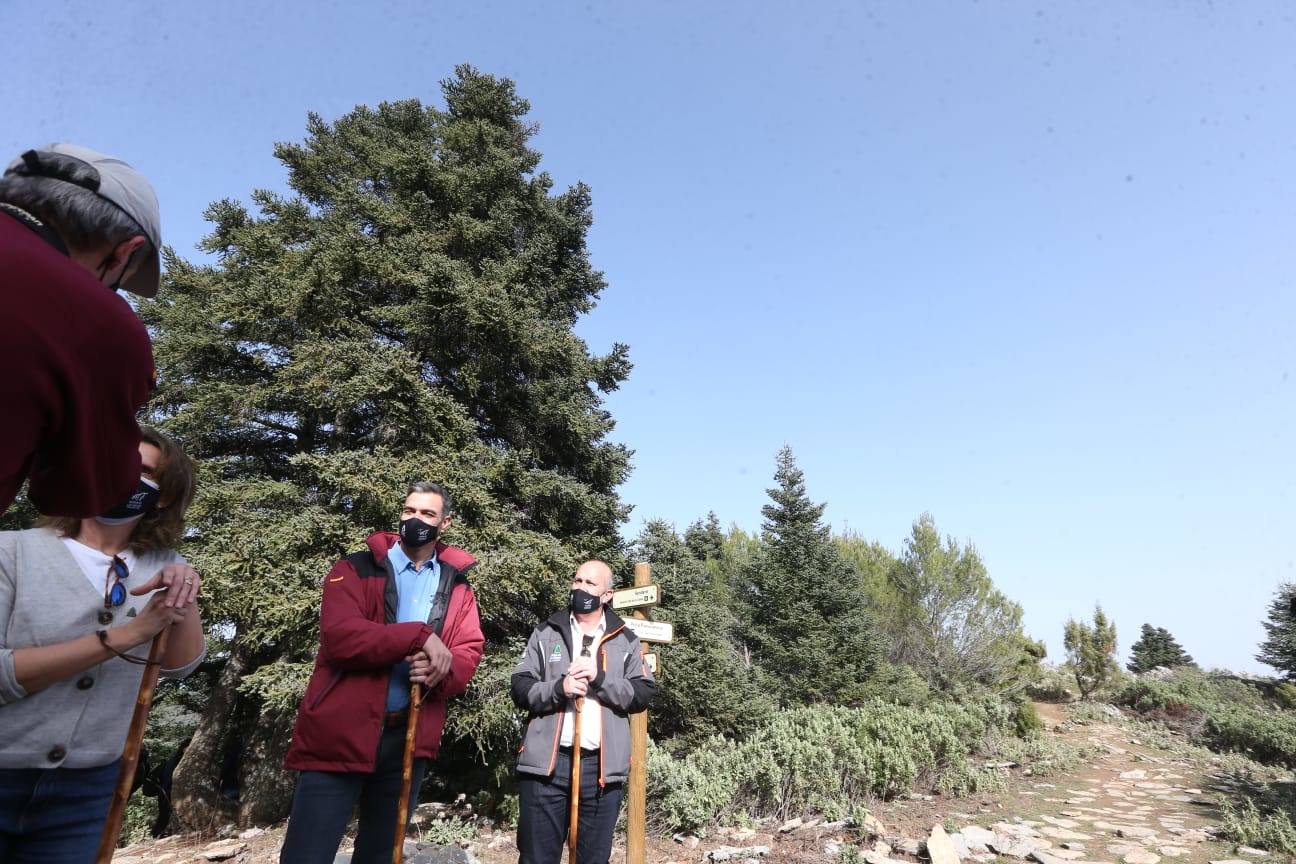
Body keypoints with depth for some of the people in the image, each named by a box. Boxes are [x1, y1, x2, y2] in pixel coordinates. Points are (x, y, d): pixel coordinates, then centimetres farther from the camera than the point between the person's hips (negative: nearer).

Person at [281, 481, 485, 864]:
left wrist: (441, 670, -22)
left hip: (410, 738, 4)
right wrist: (420, 636, -23)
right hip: (340, 733, -3)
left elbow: (469, 654, 0)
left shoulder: (458, 587, 9)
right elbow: (340, 637, -17)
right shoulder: (355, 569, -1)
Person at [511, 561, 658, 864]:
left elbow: (644, 694, 0)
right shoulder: (546, 633, 7)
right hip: (546, 762, 0)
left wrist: (601, 677, -14)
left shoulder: (626, 640, 7)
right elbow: (520, 688, 2)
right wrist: (558, 688, -16)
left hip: (602, 765, 1)